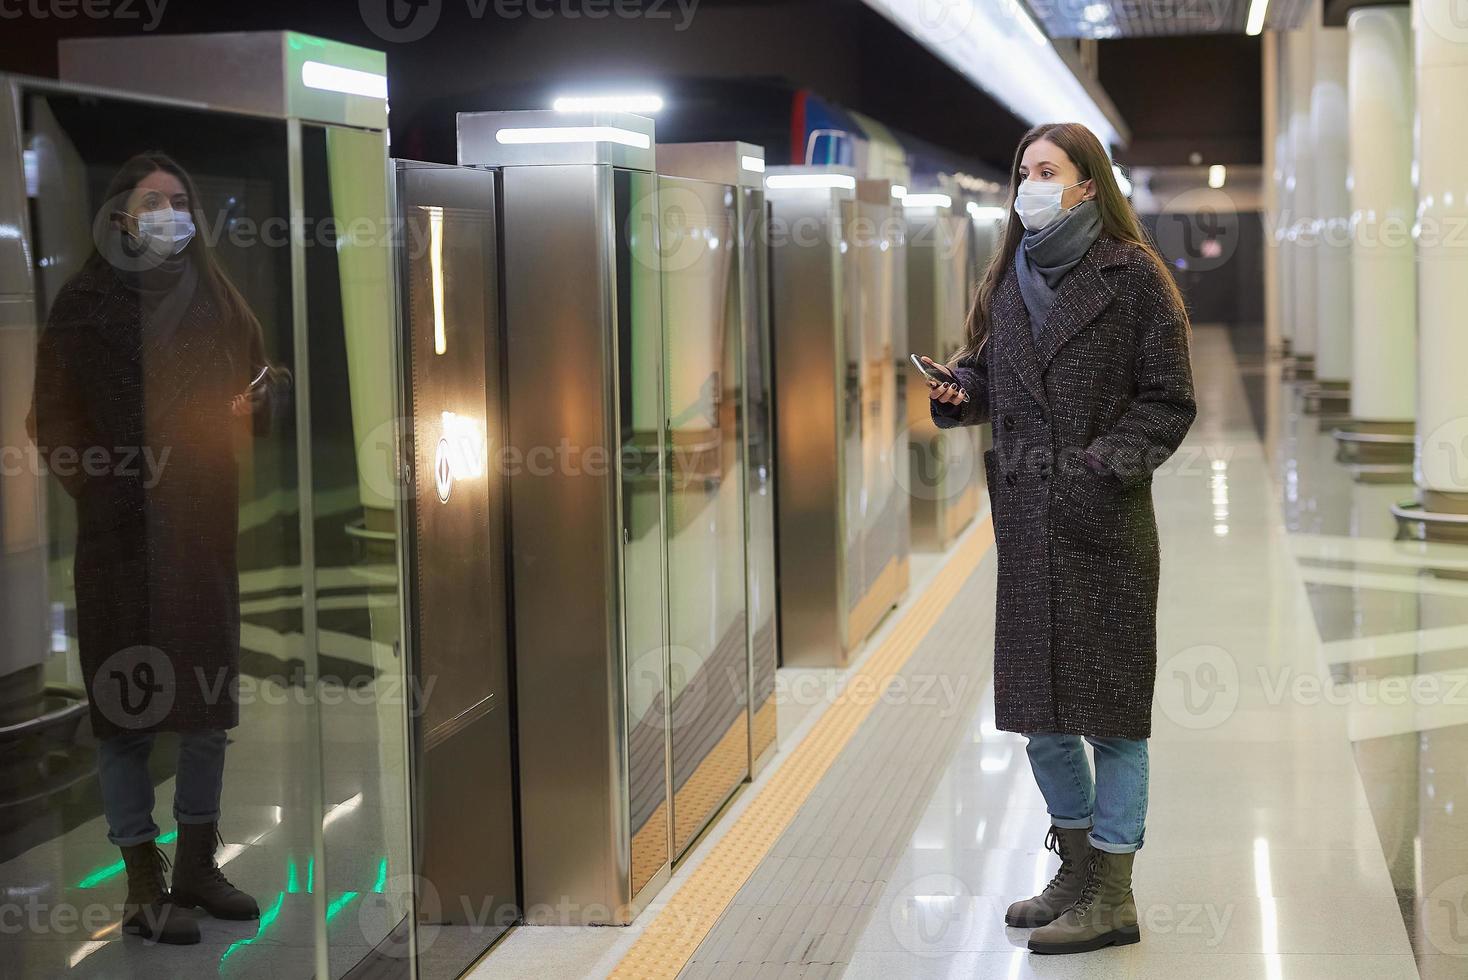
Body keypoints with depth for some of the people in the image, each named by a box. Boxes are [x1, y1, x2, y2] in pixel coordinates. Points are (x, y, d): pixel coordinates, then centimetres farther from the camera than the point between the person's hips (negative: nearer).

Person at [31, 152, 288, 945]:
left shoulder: (214, 296, 10)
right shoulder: (85, 301, 0)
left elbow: (264, 373, 15)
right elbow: (52, 416, 0)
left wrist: (259, 399, -8)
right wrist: (91, 484, -13)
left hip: (206, 522, 4)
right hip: (120, 530, -4)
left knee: (210, 694, 9)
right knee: (124, 700, -2)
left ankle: (196, 864, 21)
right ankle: (143, 885, 3)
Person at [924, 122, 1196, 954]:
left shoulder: (1132, 276, -6)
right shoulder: (1011, 277, 12)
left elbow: (1169, 403, -6)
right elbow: (988, 375, 18)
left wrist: (1104, 464, -18)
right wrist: (954, 390, -4)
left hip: (1105, 525, -6)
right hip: (1026, 520, 7)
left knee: (1109, 704, 0)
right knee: (1039, 705, 13)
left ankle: (1113, 895, 9)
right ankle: (1077, 871, 28)